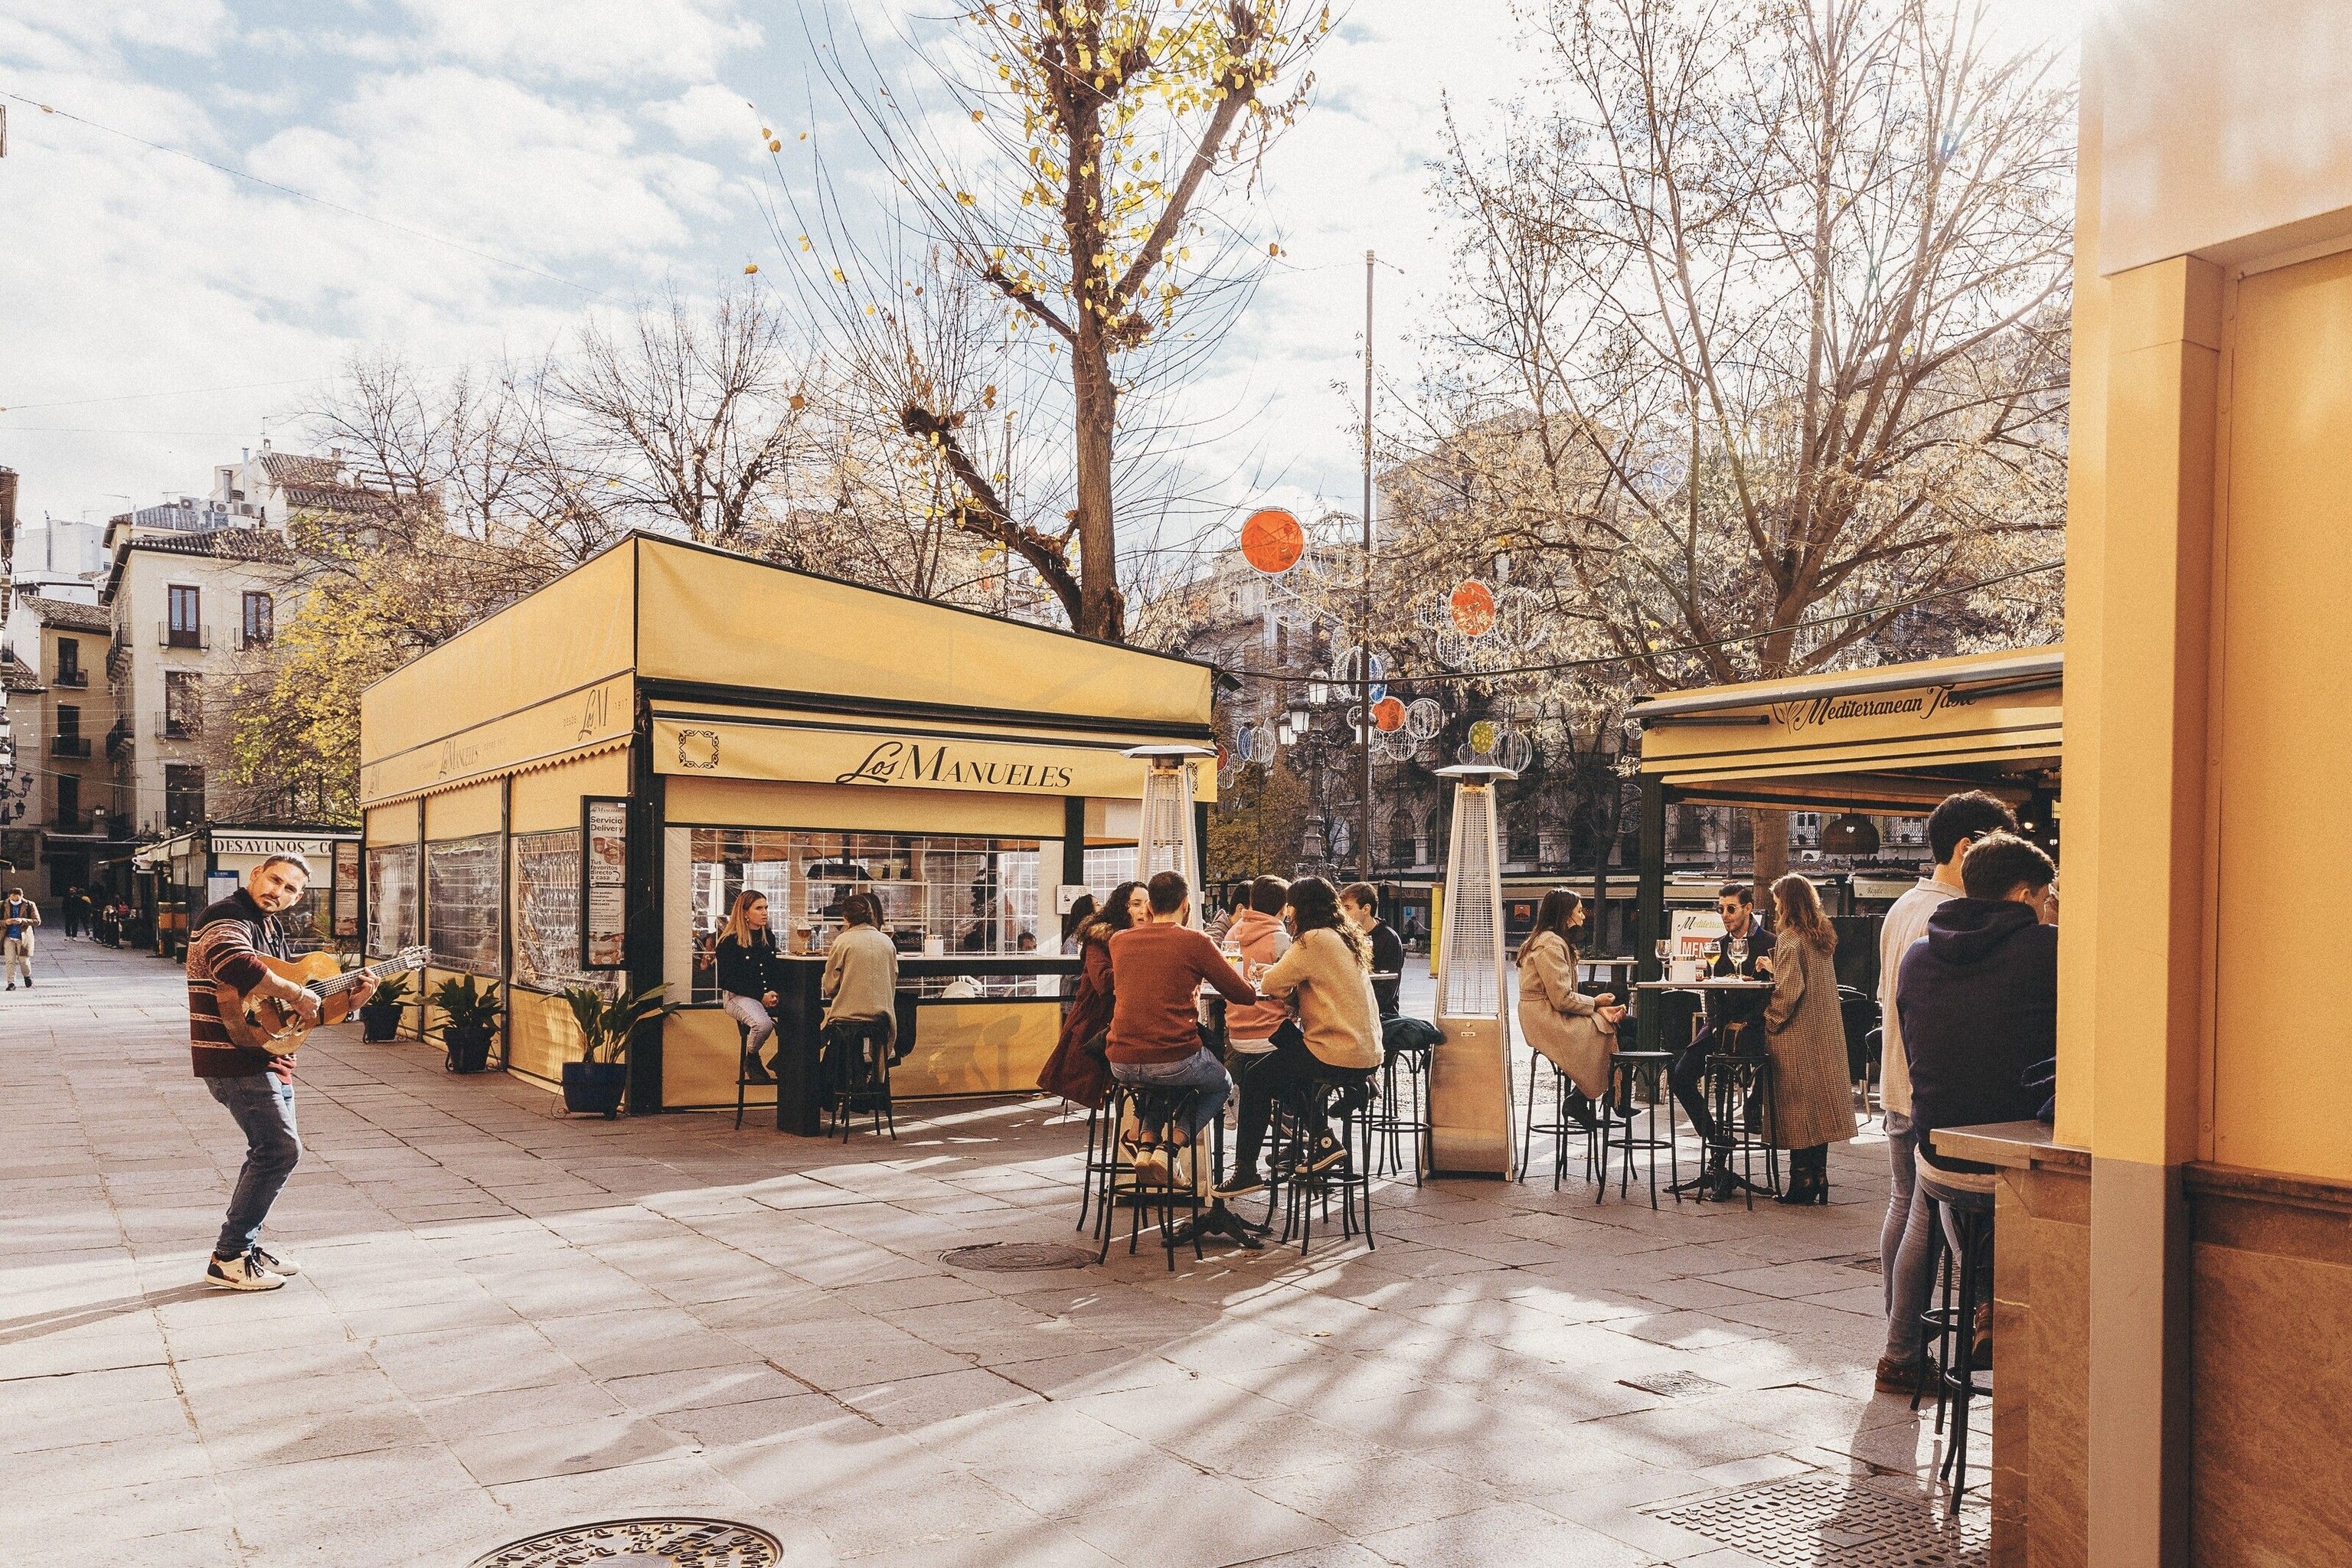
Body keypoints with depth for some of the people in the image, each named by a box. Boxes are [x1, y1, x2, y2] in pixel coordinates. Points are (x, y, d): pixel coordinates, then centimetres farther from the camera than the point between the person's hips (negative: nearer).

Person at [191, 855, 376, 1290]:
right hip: (234, 1056, -10)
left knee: (271, 1150, 17)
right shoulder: (228, 919, -13)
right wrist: (295, 993, -27)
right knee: (281, 1148, -13)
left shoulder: (270, 929, 17)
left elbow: (304, 1014, 19)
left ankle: (247, 1243, 29)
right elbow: (235, 966, -38)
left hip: (267, 1057, 10)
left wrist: (351, 1000, 5)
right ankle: (228, 1259, -4)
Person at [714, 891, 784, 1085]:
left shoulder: (769, 937, 13)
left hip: (767, 995, 6)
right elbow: (727, 981, -10)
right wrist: (760, 996, -17)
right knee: (763, 1023, -35)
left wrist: (774, 993, -3)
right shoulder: (729, 942, -6)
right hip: (738, 996, -6)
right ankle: (751, 1060, -5)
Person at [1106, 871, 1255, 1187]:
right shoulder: (1195, 941, -5)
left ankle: (1145, 1146, 17)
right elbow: (1245, 995, 0)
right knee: (1221, 1083, 27)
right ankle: (1167, 1147, 7)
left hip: (1122, 1065, 5)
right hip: (1175, 1060, -5)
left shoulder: (1119, 941, 8)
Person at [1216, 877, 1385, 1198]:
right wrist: (1286, 976, 5)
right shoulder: (1345, 938, 15)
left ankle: (1245, 1172, 7)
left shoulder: (1314, 941, -13)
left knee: (1256, 1081, 4)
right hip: (1367, 1054, 9)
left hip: (1339, 1056, -9)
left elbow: (1270, 984, -11)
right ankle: (1323, 1140, 23)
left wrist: (1271, 972, 10)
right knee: (1290, 1067, 30)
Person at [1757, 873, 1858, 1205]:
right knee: (1819, 1102, 10)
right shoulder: (1823, 938, 10)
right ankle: (1819, 1177, 14)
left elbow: (1788, 991, -21)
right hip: (1825, 1035, 8)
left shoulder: (1789, 940, -15)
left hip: (1796, 1039, -8)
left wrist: (1770, 1020, -9)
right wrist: (1776, 968, 22)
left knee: (1797, 1103, -2)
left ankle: (1801, 1182, 2)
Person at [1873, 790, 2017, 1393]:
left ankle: (1902, 1340, 23)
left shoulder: (1901, 908, 13)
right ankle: (1903, 1356, 1)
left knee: (1903, 1207, 15)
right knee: (1928, 1219, -4)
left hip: (1897, 1086, 10)